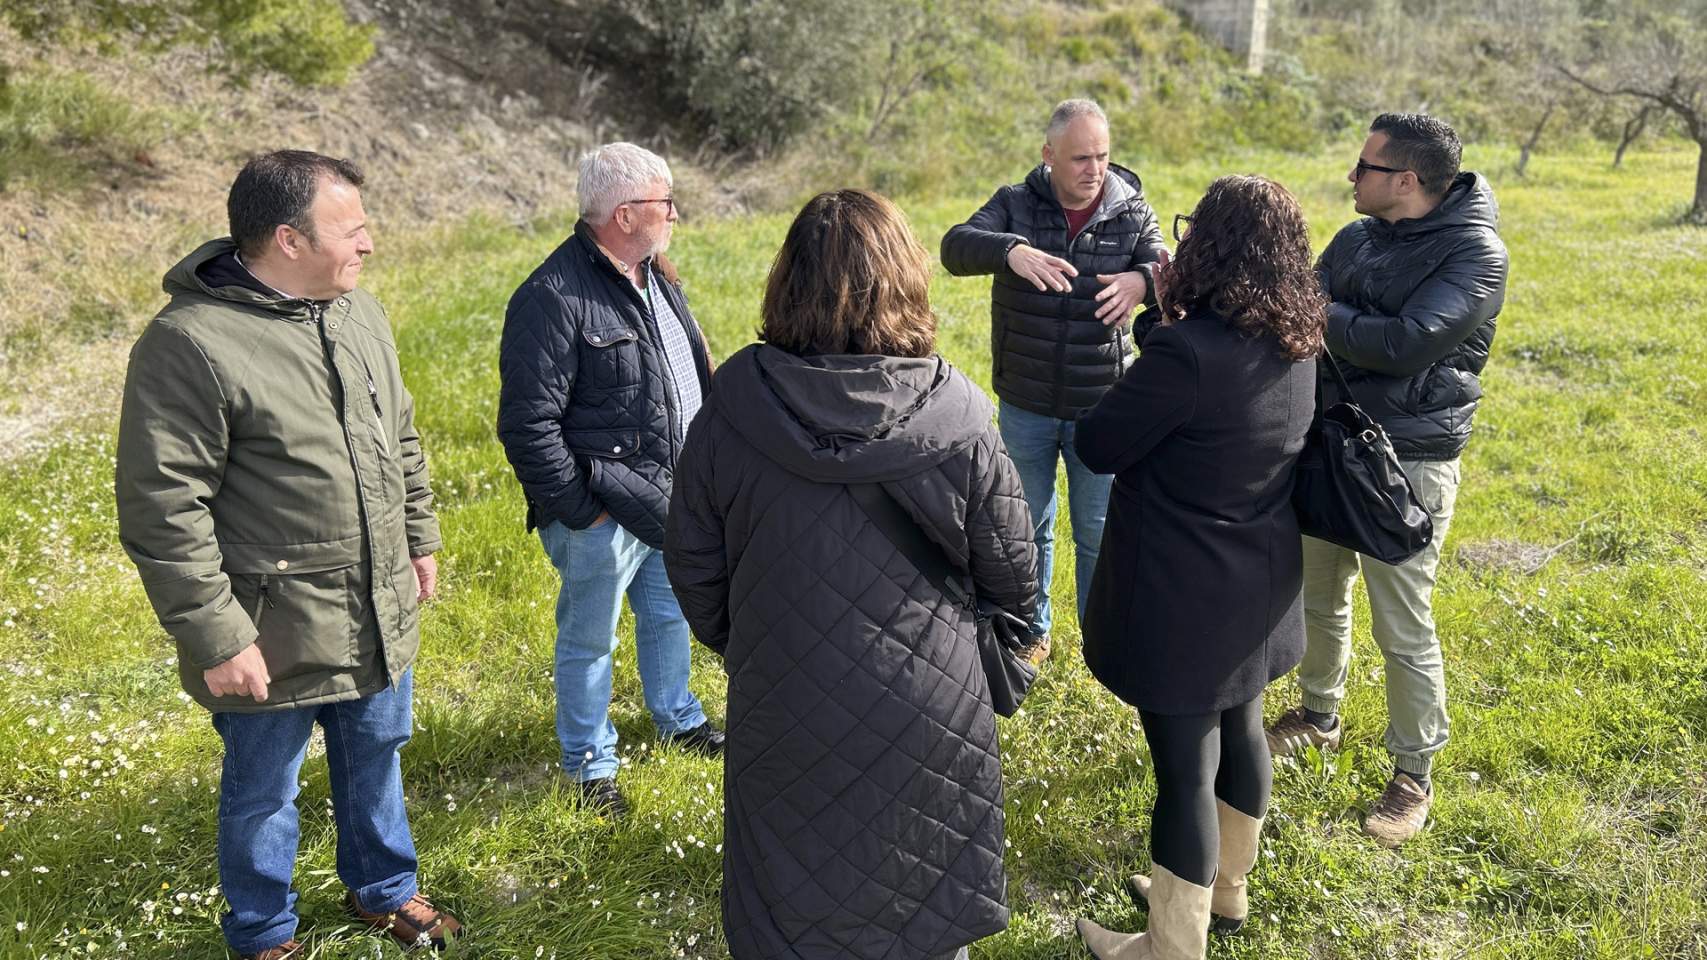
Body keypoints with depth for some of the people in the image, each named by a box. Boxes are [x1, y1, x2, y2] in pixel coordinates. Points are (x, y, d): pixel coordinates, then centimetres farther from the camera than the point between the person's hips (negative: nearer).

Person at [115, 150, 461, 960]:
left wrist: (420, 537, 17)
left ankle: (382, 891, 47)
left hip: (381, 616, 7)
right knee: (263, 793, 15)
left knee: (375, 761, 24)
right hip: (274, 638, -6)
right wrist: (215, 638, -19)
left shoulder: (358, 313, 3)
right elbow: (162, 511, -20)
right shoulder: (190, 343, -21)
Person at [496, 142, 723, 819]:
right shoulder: (553, 298, -22)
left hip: (672, 498, 9)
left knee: (670, 613, 25)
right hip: (605, 514, -8)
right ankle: (590, 767, 29)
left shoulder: (654, 276, 7)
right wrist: (579, 510, -18)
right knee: (590, 638, 10)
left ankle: (678, 719, 48)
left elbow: (690, 371, 19)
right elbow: (528, 426, -22)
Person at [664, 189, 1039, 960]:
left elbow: (691, 560, -5)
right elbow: (1013, 578, -7)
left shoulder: (731, 406, -16)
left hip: (780, 712, 1)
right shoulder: (957, 423, -19)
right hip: (926, 715, 0)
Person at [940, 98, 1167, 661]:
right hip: (1025, 407, 1)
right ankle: (1030, 632, 38)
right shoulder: (1015, 205, -6)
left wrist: (1142, 280, -39)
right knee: (1026, 526, 17)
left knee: (1100, 533, 12)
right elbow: (956, 247, -22)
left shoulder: (1133, 213, -4)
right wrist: (1011, 251, -43)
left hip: (1100, 409, 0)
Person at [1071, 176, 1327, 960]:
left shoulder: (1188, 350, -27)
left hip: (1183, 594, -8)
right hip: (1256, 582, 8)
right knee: (1237, 730, 24)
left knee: (1185, 767, 5)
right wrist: (1173, 322, 3)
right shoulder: (1296, 345, -2)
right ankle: (1224, 887, 47)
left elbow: (1098, 447, -15)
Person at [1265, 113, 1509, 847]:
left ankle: (1414, 775, 19)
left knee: (1403, 630, 2)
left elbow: (1406, 344, -27)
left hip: (1407, 463, -7)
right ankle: (1319, 714, 43)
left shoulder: (1474, 255, -16)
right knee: (1318, 598, 21)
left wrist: (1319, 315, -16)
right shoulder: (1356, 239, 6)